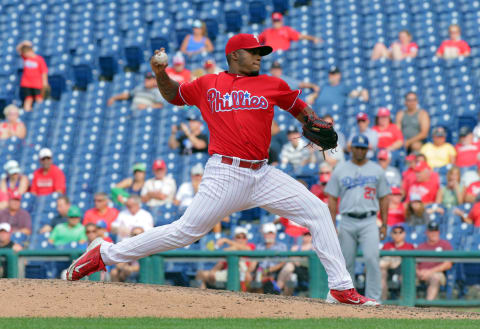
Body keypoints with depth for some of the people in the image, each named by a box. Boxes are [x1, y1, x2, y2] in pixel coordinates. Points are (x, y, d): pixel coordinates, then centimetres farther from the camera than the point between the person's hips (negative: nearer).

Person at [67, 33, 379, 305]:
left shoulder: (273, 85, 12)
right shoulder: (208, 85, 8)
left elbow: (300, 108, 25)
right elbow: (173, 95, 25)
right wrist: (160, 73, 5)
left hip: (263, 175, 4)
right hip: (226, 176, -4)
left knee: (316, 210, -6)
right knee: (185, 231, -8)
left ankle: (341, 288, -3)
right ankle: (104, 254, 4)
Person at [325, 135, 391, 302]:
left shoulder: (377, 170, 10)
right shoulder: (340, 170, 9)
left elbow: (384, 198, 11)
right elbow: (332, 199, 9)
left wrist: (384, 225, 4)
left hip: (369, 221, -1)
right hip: (347, 222, 1)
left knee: (372, 258, -17)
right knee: (347, 262, 3)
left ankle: (373, 299, -15)